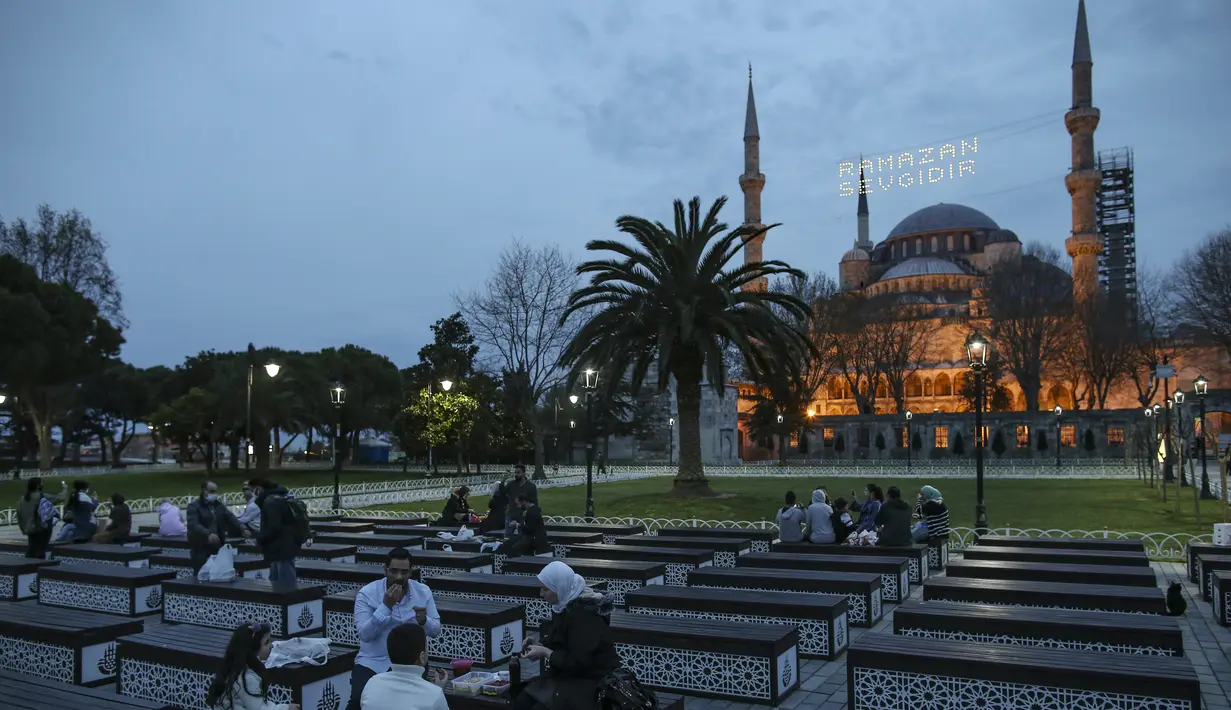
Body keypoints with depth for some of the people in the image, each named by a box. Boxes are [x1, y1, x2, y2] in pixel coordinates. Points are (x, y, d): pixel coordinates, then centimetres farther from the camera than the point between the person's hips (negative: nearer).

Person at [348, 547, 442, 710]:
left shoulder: (423, 592, 1)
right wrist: (386, 605, -25)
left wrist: (424, 621, -19)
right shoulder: (367, 593, -7)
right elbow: (365, 635, -16)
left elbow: (435, 631, 3)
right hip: (373, 662, -1)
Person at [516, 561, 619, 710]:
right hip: (569, 675, 9)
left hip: (592, 682, -9)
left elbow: (579, 661, -25)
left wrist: (545, 653, -19)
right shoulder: (564, 605, 4)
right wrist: (539, 644, 1)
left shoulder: (583, 614, -23)